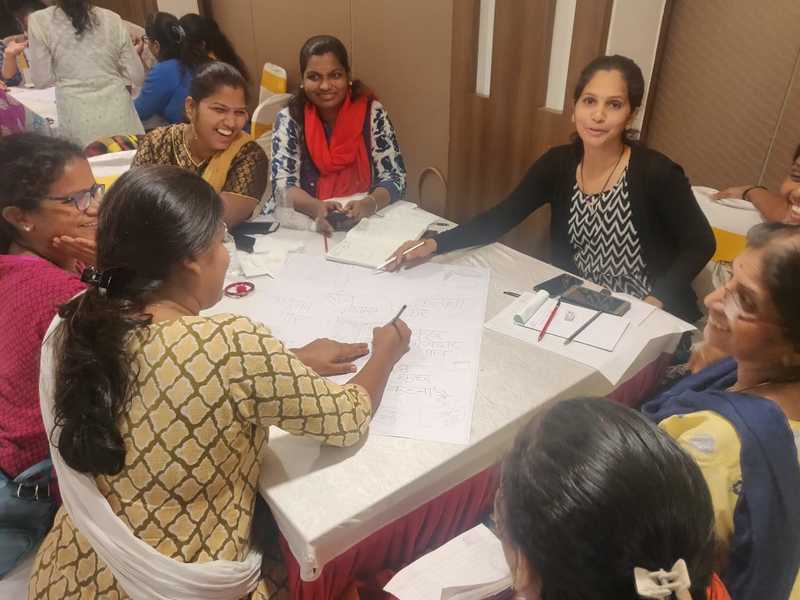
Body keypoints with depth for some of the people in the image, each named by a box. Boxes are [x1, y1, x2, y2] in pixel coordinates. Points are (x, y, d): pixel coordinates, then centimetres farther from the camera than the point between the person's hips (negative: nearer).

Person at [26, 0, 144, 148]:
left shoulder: (39, 21, -2)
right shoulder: (112, 18, 1)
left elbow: (42, 79, -1)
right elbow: (137, 76, 4)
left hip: (78, 118, -1)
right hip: (118, 112, 1)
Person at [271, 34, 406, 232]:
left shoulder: (373, 113, -4)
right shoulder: (289, 119, -3)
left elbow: (395, 178, -6)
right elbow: (282, 186, -10)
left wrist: (370, 204, -27)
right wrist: (317, 208, -30)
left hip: (365, 221, 0)